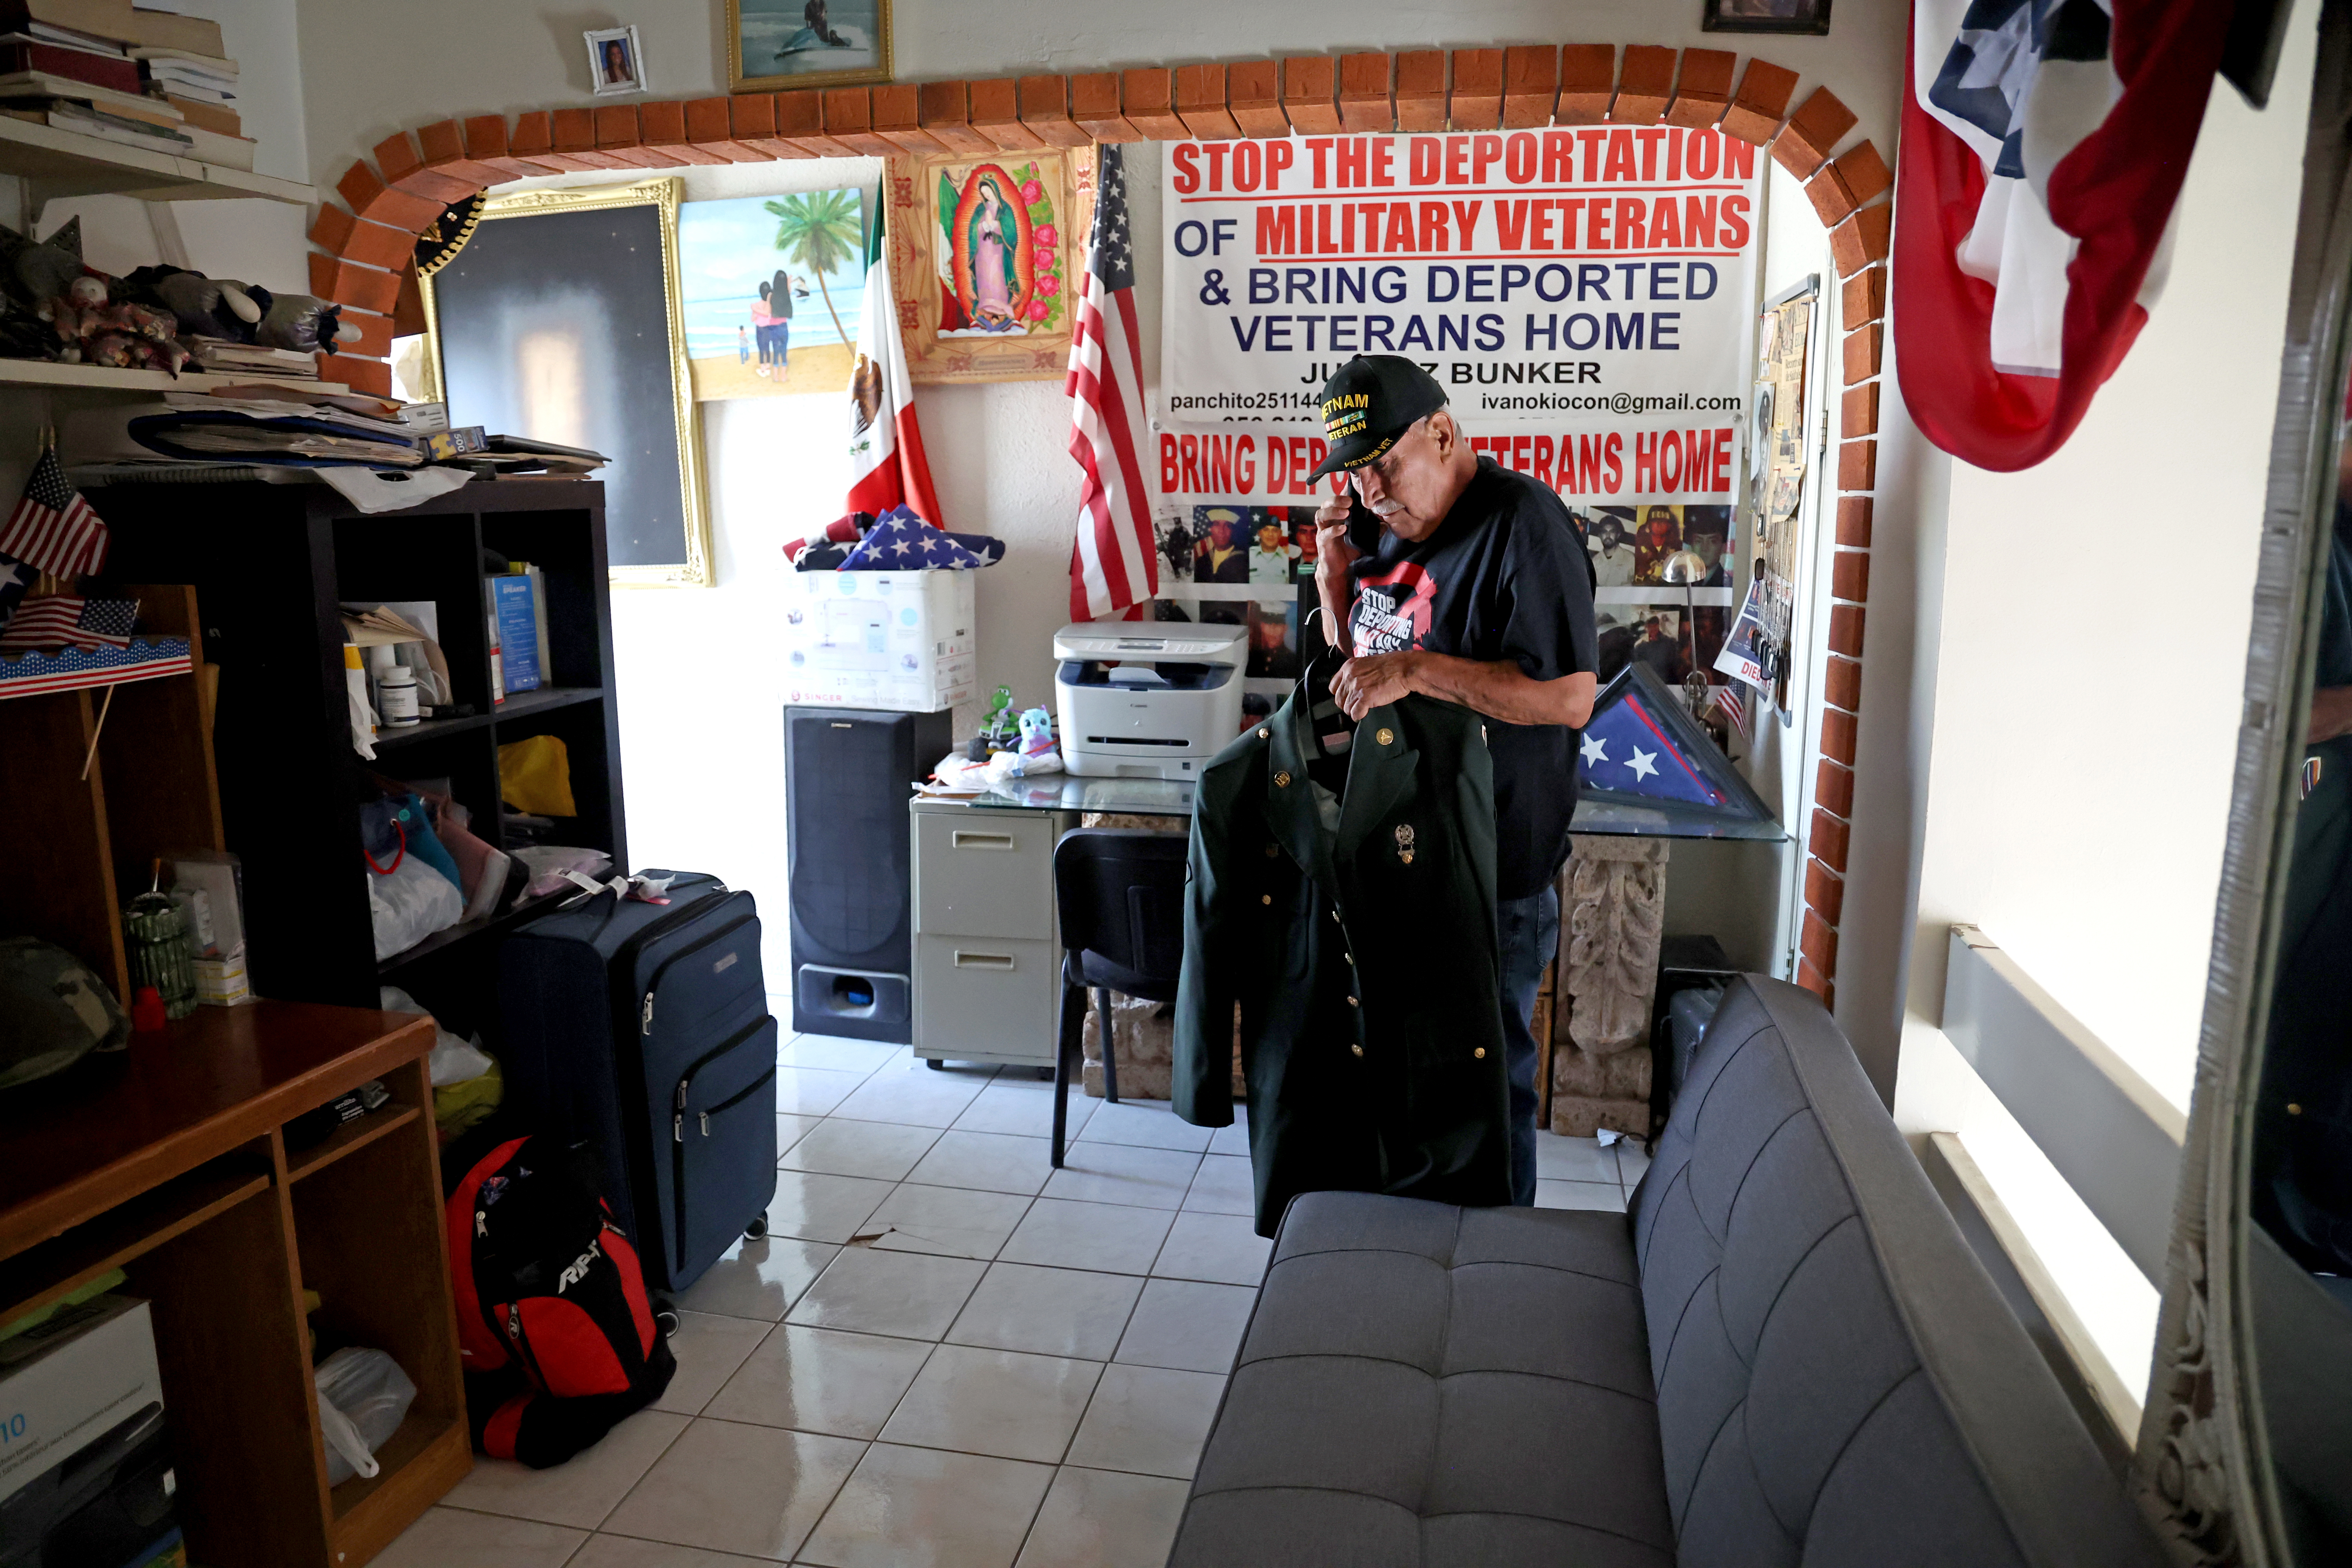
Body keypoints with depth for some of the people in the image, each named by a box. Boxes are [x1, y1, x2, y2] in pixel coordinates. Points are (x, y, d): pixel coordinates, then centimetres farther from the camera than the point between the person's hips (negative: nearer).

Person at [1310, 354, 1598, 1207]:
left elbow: (1569, 696, -24)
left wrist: (1415, 670, -28)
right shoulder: (1386, 522, 8)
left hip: (1491, 868, -8)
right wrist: (1335, 574, 0)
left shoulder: (1522, 523, -17)